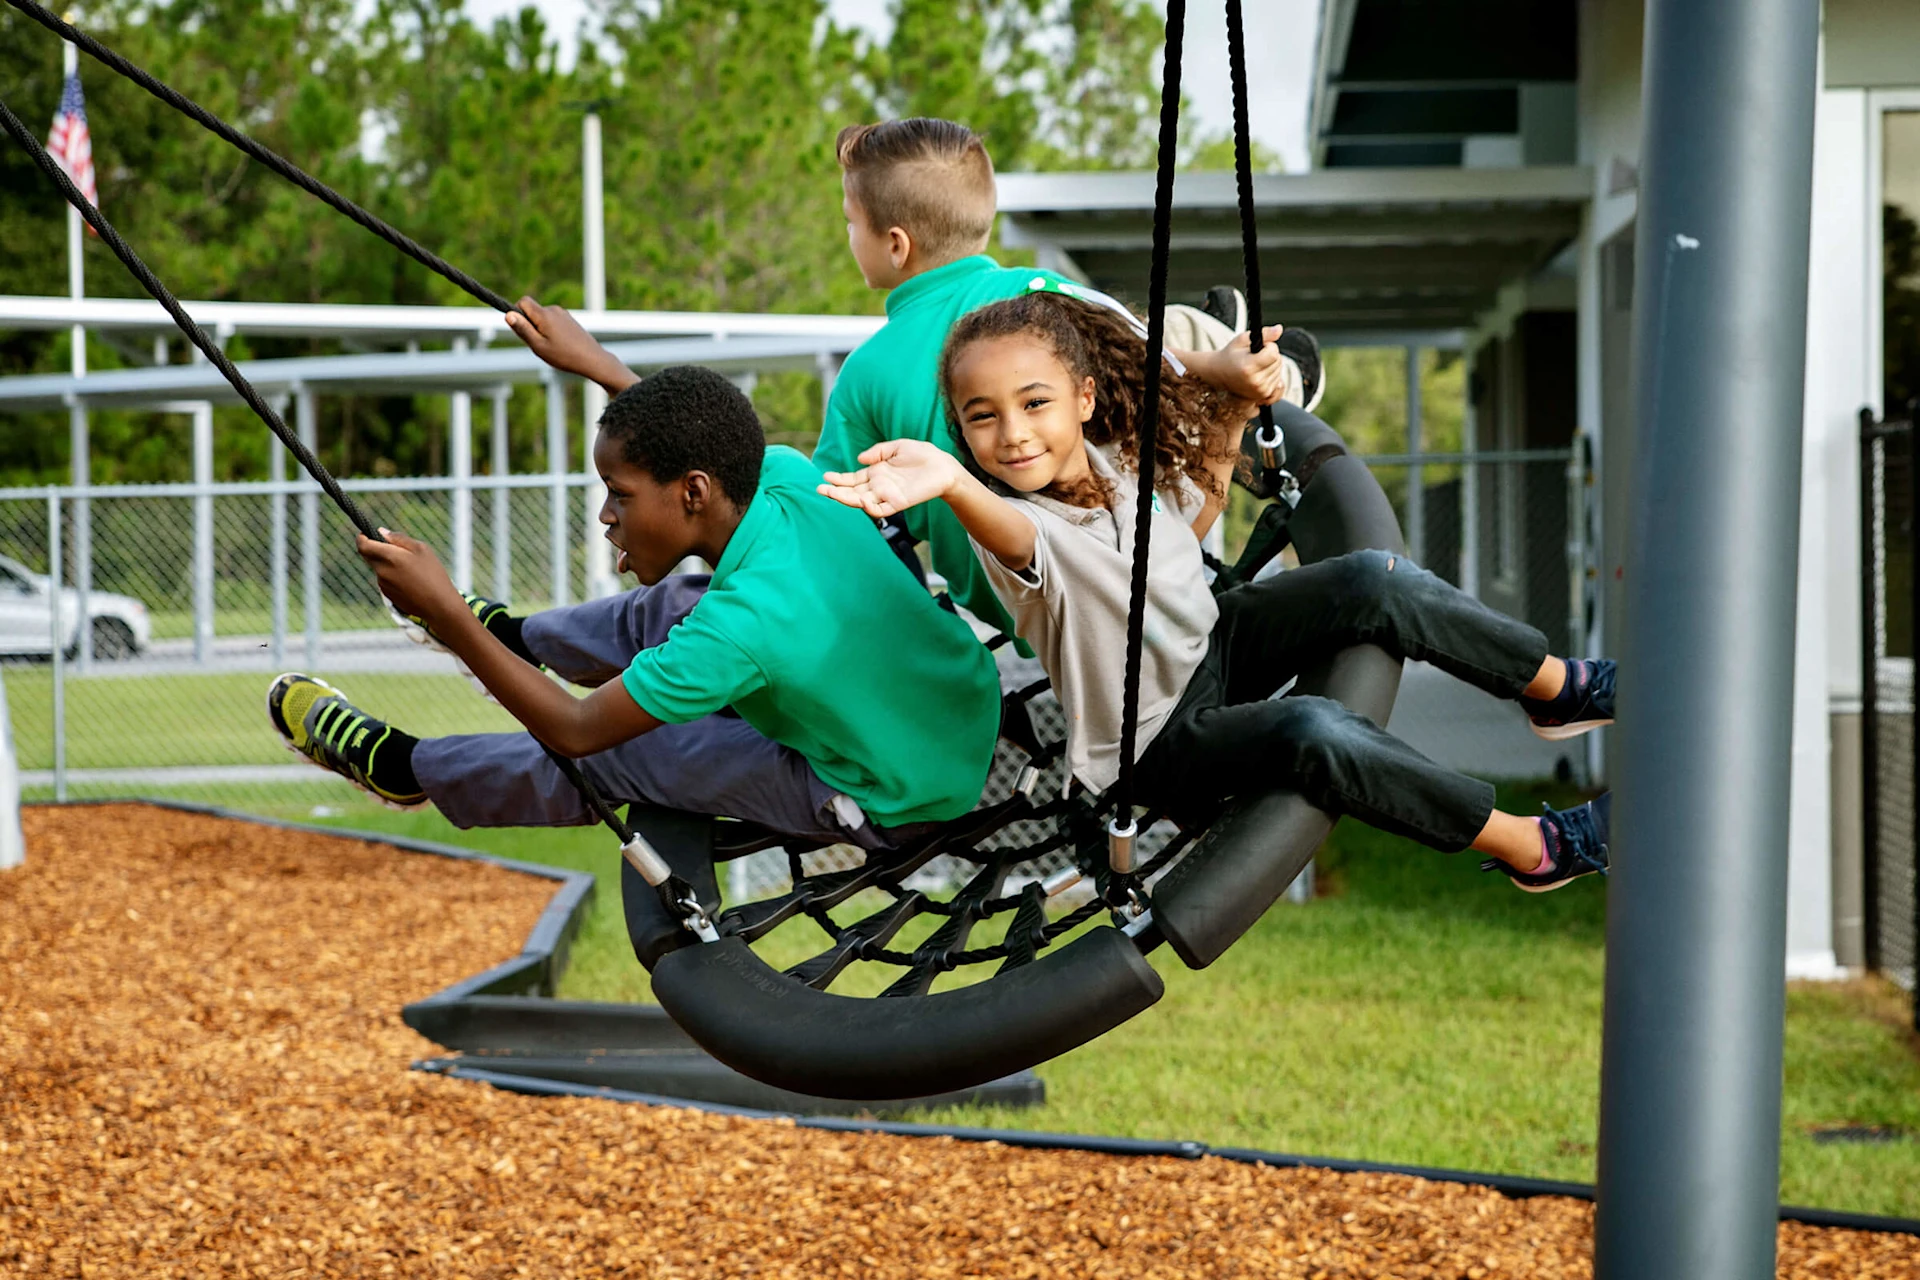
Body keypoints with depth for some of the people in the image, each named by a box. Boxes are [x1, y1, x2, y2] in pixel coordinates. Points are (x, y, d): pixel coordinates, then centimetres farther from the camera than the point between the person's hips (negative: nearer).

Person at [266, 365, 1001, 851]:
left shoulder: (741, 625, -34)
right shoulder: (786, 477, -14)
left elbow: (576, 730, -23)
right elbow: (690, 431, 13)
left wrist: (445, 613, -21)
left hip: (903, 803, -7)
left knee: (618, 756, 2)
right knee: (674, 606, 16)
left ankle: (404, 769, 24)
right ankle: (517, 636, 43)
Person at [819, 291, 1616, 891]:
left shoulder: (1125, 457, -7)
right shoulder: (1014, 522, -27)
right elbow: (1011, 531, -54)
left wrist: (1230, 421, 2)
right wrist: (951, 482, -76)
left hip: (1215, 647, 7)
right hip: (1160, 744, -7)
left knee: (1375, 584, -12)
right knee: (1314, 732, -33)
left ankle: (1559, 689, 7)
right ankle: (1532, 848, -23)